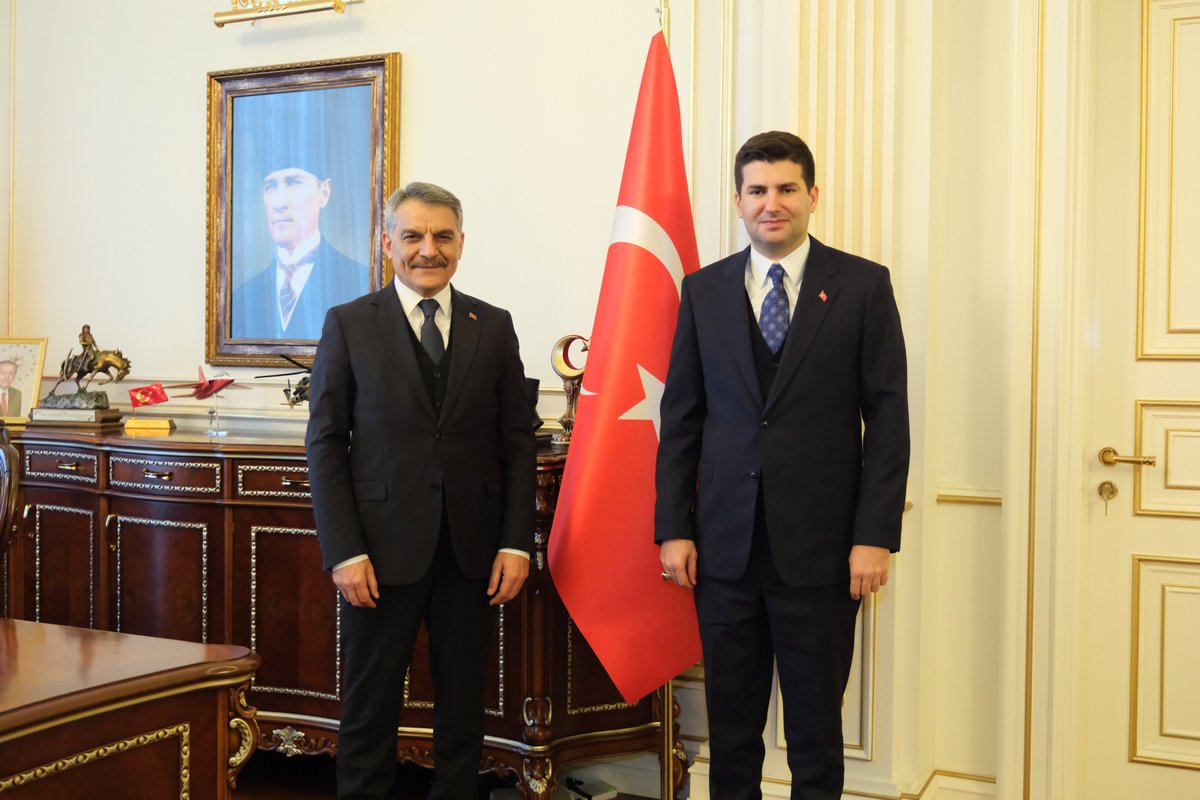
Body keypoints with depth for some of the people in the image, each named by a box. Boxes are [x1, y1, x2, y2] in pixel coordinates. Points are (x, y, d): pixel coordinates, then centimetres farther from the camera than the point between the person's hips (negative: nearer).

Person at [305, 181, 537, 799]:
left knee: (463, 702, 12)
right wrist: (344, 551, -9)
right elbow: (325, 444, -2)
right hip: (383, 548, -2)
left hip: (472, 552, 2)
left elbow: (518, 442, 6)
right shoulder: (348, 324, 1)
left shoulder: (494, 327, 6)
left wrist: (516, 542, -2)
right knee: (370, 703, 9)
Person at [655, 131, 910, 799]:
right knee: (730, 725, 13)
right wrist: (673, 527, 1)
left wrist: (875, 535, -8)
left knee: (816, 728, 9)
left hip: (821, 548, -2)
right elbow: (680, 417, 7)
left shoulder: (864, 285, 1)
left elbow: (888, 418, -2)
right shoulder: (704, 290, 8)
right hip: (725, 545, 2)